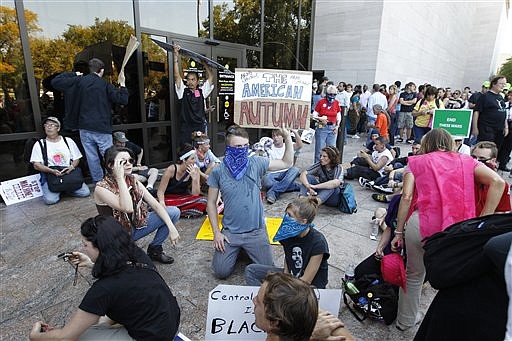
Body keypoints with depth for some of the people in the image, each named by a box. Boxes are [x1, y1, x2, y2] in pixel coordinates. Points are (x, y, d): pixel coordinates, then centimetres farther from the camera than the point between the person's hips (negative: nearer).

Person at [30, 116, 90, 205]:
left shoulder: (68, 141, 11)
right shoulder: (39, 144, 6)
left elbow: (76, 159, 12)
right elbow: (36, 165, -1)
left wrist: (72, 166, -12)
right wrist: (52, 171, -19)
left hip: (69, 174, 2)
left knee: (85, 192, -18)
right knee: (50, 200, -27)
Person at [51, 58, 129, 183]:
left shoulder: (79, 81, 3)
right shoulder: (105, 85, -4)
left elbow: (56, 82, 6)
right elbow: (122, 99, -5)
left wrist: (73, 74, 15)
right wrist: (122, 84, 5)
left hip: (85, 128, 3)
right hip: (102, 128, -3)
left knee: (92, 157, 9)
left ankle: (98, 182, 16)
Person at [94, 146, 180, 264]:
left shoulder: (134, 182, -3)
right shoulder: (101, 188, -20)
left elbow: (155, 205, -6)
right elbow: (127, 208, -36)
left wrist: (171, 228, -16)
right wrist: (120, 178, -34)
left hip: (135, 226, 7)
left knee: (174, 212, -7)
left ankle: (155, 249, 9)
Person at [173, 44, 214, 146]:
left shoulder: (202, 91, 8)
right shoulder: (183, 91, 5)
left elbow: (211, 77, 4)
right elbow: (177, 76, -3)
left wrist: (204, 63, 5)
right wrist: (176, 56, -6)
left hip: (200, 126, 1)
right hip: (186, 127, -1)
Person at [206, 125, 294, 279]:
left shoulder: (256, 163, -6)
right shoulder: (218, 171, -8)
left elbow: (286, 163, 0)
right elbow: (211, 203, -1)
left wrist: (287, 138, -13)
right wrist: (216, 232, -5)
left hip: (256, 231, 1)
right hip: (230, 232, 0)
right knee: (221, 272, -2)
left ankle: (247, 250, 31)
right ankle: (235, 250, 29)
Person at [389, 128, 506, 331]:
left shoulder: (416, 162, 13)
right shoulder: (466, 160, 18)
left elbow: (406, 197, 1)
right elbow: (497, 182, 2)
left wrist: (398, 232, 6)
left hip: (421, 224, 0)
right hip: (459, 229, 1)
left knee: (414, 275, 20)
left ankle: (405, 322, 35)